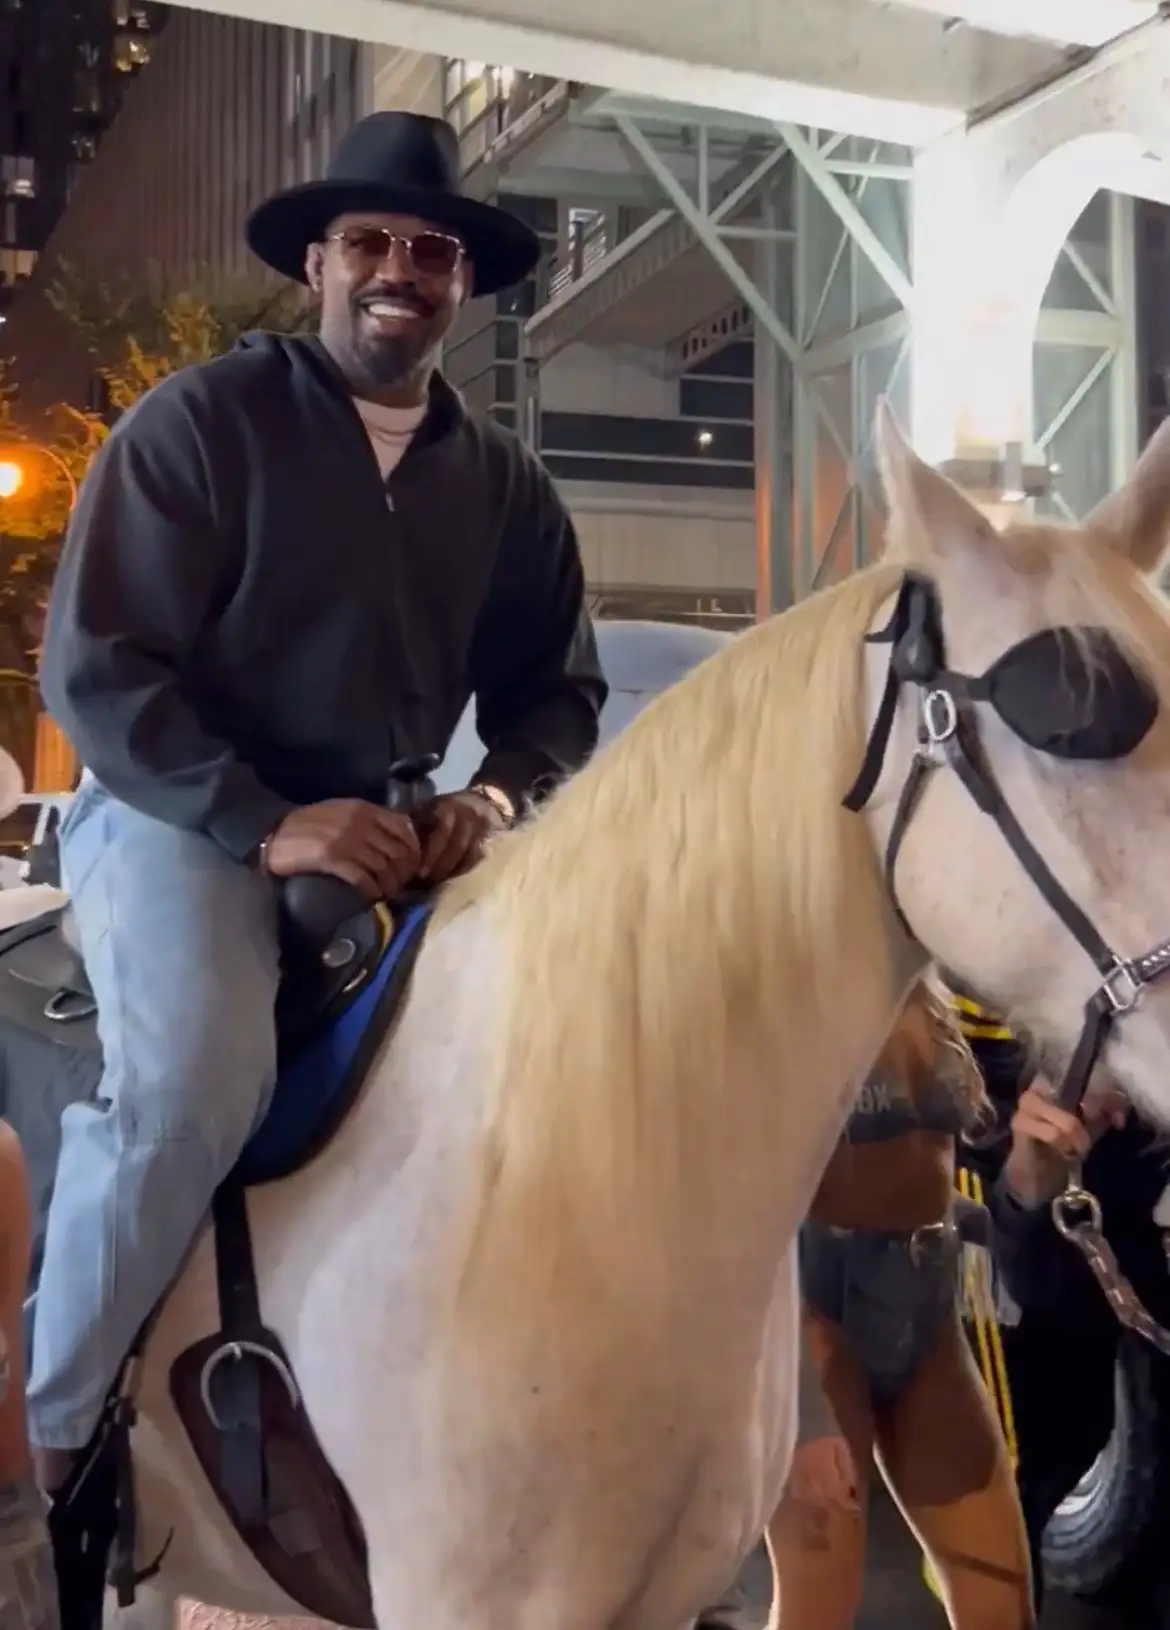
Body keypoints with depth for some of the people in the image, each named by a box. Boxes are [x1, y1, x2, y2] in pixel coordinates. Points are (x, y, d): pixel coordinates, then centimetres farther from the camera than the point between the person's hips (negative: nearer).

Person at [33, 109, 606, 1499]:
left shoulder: (504, 482, 9)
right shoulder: (199, 421, -7)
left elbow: (558, 687, 14)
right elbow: (95, 669, -12)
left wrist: (500, 792, -10)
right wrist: (267, 824, -24)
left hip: (394, 831, 6)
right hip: (180, 812, -5)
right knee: (194, 1080, -30)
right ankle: (55, 1427, -9)